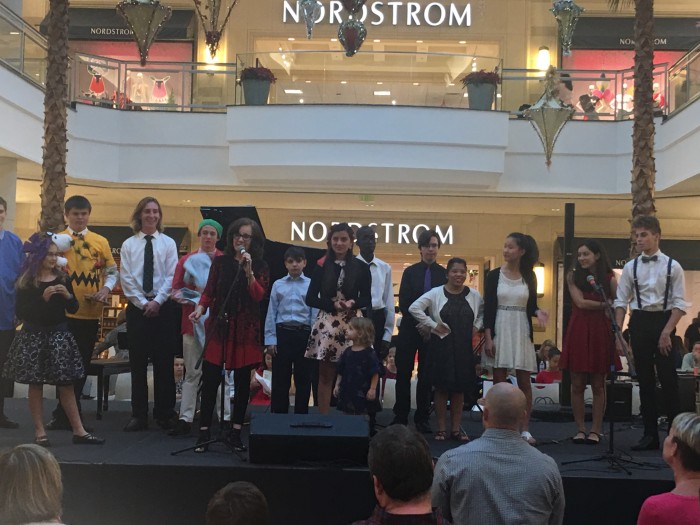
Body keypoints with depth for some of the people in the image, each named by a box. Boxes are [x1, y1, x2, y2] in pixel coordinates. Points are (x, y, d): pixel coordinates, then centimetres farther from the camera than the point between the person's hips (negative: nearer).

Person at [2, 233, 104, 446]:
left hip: (59, 334, 2)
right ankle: (39, 432, 11)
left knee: (66, 383, 3)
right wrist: (42, 298, -19)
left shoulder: (62, 278, 6)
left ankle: (78, 431, 6)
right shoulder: (26, 282, -3)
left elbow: (73, 309, 9)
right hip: (34, 336, -2)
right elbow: (21, 313, -8)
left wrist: (68, 296, -11)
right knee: (35, 384, 2)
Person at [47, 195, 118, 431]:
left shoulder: (101, 242, 7)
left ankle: (65, 415, 19)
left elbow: (112, 271, 11)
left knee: (82, 363, 7)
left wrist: (106, 289, -7)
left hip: (91, 312, 2)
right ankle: (69, 415, 12)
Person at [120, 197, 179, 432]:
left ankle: (164, 414, 11)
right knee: (137, 363, 4)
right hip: (136, 306, 1)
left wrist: (157, 301, -12)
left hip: (163, 306, -1)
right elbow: (126, 279, 0)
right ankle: (138, 415, 10)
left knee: (164, 362, 3)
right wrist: (142, 303, -9)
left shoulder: (168, 243, 4)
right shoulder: (129, 244, 5)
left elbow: (171, 277, -2)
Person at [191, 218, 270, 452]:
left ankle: (236, 432, 15)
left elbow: (259, 296, -8)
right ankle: (204, 431, 3)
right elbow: (209, 291, 7)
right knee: (210, 378, -4)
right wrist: (200, 308, -11)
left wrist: (248, 271, -17)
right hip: (219, 327, 0)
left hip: (246, 330, 0)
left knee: (242, 381, 5)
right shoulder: (220, 262, 7)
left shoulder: (260, 266, 4)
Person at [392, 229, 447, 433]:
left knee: (426, 375, 4)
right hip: (410, 328, 0)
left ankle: (422, 418, 11)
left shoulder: (444, 274, 3)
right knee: (403, 372, 1)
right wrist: (419, 322, -11)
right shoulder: (410, 272, 5)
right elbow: (403, 303, 0)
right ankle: (400, 416, 8)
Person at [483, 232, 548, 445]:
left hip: (521, 332, 1)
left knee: (524, 381, 2)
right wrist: (488, 338, -9)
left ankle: (525, 430, 8)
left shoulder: (529, 276, 5)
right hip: (499, 331, -1)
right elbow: (488, 308, -2)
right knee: (499, 381, 3)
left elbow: (531, 306, 11)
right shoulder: (494, 275, 0)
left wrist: (538, 312, -13)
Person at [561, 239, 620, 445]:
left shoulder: (609, 278, 2)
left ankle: (595, 430, 11)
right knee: (577, 385, 2)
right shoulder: (573, 276, 5)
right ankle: (580, 429, 12)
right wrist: (606, 304, -8)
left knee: (598, 385, 3)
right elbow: (580, 302, -6)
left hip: (601, 333, -1)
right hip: (578, 333, 1)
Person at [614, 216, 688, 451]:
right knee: (645, 380, 8)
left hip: (664, 321, -3)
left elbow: (680, 304, -5)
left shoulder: (672, 266, -3)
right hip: (639, 322, 3)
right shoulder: (631, 267, 4)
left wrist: (667, 331, -13)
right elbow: (621, 302, 5)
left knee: (668, 379, -3)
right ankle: (650, 434, 16)